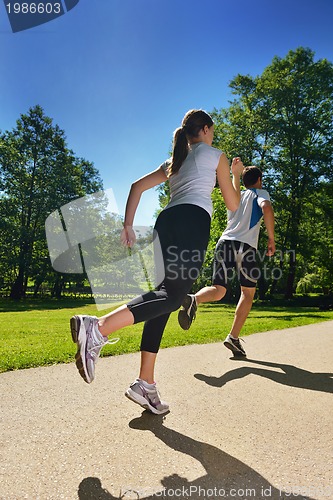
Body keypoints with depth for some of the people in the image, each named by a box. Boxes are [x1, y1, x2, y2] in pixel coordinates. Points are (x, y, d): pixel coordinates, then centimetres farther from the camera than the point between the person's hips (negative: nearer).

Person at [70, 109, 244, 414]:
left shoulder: (172, 162, 32)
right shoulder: (215, 155, 17)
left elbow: (137, 186, 20)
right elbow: (233, 205, 18)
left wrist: (127, 225, 13)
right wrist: (236, 174, 35)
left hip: (166, 220, 7)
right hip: (194, 220, -6)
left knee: (165, 296, 3)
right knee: (173, 295, -15)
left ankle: (146, 383, 0)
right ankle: (98, 328, -36)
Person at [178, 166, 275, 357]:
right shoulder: (260, 193, 14)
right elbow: (267, 208, -10)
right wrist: (271, 239, -5)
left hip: (224, 242, 4)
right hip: (246, 245, -4)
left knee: (218, 290, -2)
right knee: (248, 292, 12)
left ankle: (193, 299, -36)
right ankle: (234, 338, 7)